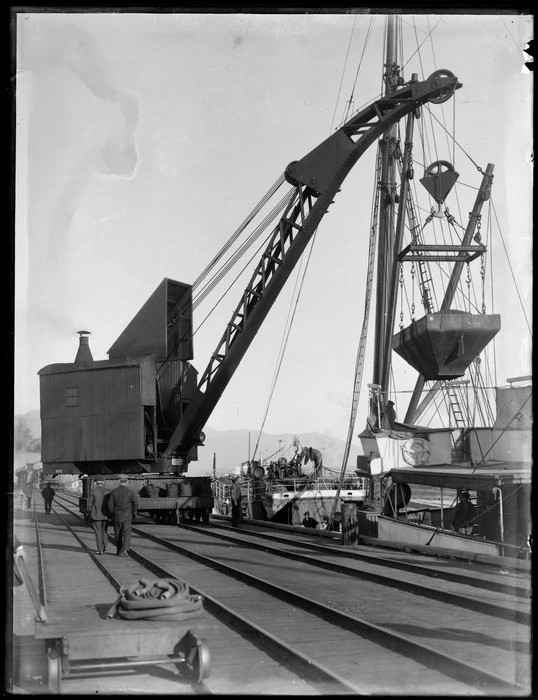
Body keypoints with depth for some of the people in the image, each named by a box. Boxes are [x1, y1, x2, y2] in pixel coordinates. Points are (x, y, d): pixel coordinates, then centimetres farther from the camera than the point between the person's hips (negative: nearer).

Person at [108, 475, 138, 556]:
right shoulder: (130, 491, -5)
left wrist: (112, 514, 8)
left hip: (117, 516, 1)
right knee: (127, 533, -1)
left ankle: (119, 551, 19)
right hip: (127, 516, -1)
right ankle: (125, 550, -19)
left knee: (118, 534, 13)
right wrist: (133, 514, 6)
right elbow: (135, 503, -6)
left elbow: (110, 505, -6)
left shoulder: (113, 492, -5)